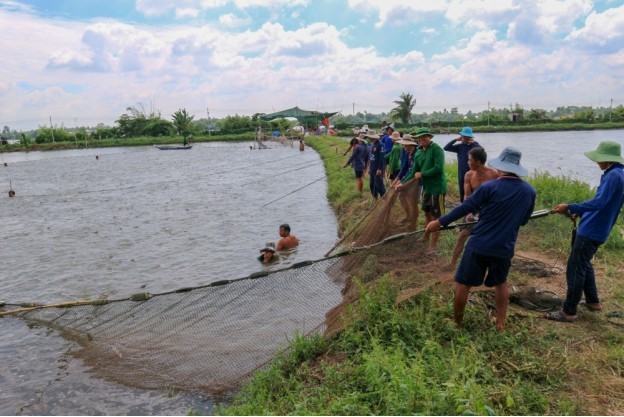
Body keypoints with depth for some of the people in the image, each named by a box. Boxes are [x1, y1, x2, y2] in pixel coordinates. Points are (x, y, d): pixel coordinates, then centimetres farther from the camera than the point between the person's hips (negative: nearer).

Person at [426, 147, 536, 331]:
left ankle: (457, 323, 22)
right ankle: (501, 322, 31)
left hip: (479, 245, -4)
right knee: (501, 283, 27)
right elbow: (523, 220, 14)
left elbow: (465, 207, -8)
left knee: (463, 283, 11)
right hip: (505, 248, 4)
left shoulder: (489, 187, -13)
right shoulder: (530, 192, 0)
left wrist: (439, 222, 1)